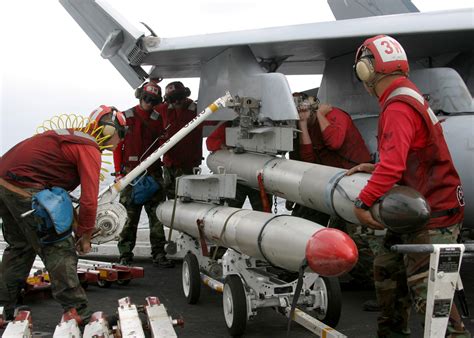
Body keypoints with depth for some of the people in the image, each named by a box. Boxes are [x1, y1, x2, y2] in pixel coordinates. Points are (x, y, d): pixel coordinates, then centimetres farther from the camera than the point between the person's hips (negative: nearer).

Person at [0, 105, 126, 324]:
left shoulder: (70, 136, 21)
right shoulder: (89, 149, -7)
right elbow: (89, 200, -14)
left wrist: (75, 226, 26)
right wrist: (85, 236, 0)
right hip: (26, 189, -10)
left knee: (20, 247, 25)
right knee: (60, 250, 1)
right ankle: (78, 313, 5)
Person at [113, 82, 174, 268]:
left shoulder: (157, 118, 12)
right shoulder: (126, 117, 5)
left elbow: (162, 145, 15)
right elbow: (117, 145, 4)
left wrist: (165, 140, -7)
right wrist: (118, 171, -3)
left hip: (153, 173, 2)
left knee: (156, 214, -1)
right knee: (132, 214, -2)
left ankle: (158, 254, 3)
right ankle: (125, 254, 7)